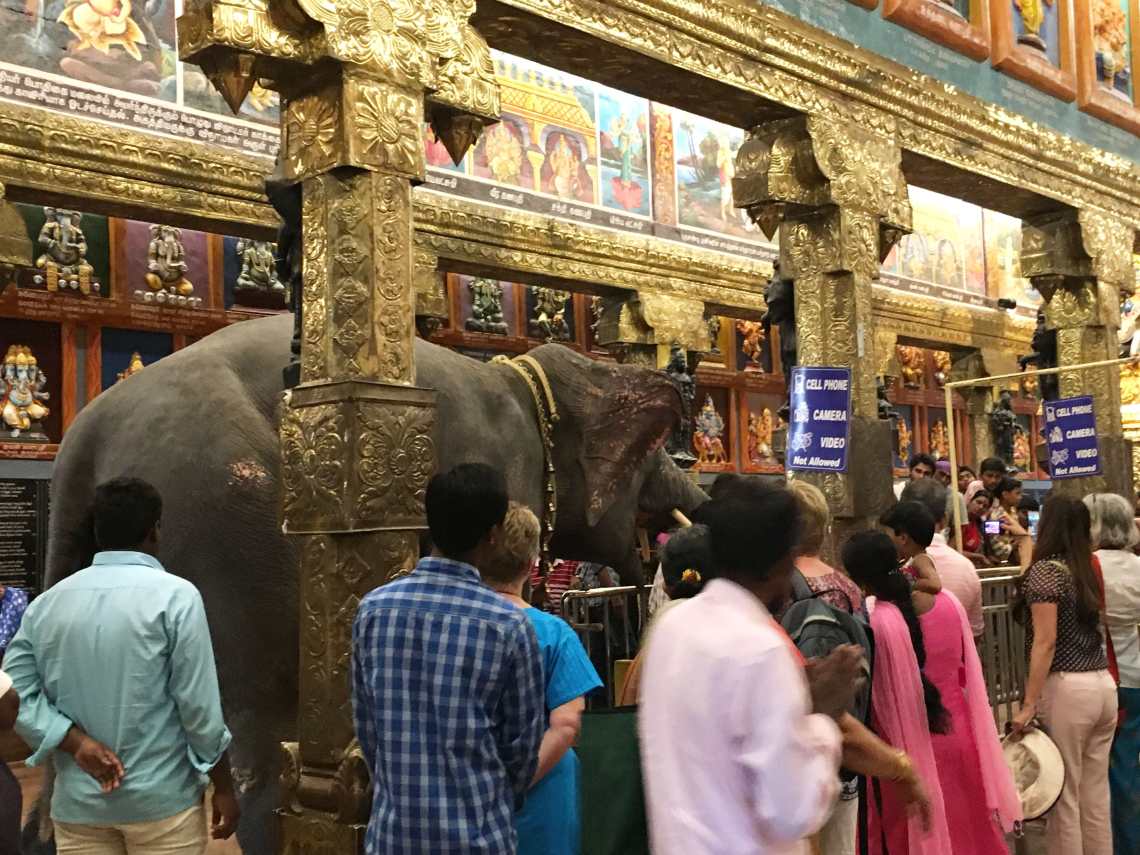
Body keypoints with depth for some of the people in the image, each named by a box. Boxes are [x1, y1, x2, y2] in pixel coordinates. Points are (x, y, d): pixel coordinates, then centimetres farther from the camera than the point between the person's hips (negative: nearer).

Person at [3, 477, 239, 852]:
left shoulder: (46, 603, 3)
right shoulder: (175, 595, -11)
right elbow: (199, 705, -11)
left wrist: (76, 741, -9)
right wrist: (223, 787, -2)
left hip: (77, 801, 4)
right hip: (162, 797, -4)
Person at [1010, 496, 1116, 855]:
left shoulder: (1046, 569, -11)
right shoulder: (1089, 569, 10)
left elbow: (1045, 642, -17)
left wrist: (1029, 704, -17)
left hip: (1066, 689, -8)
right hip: (1103, 685, 8)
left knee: (1062, 796, 1)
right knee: (1096, 796, 13)